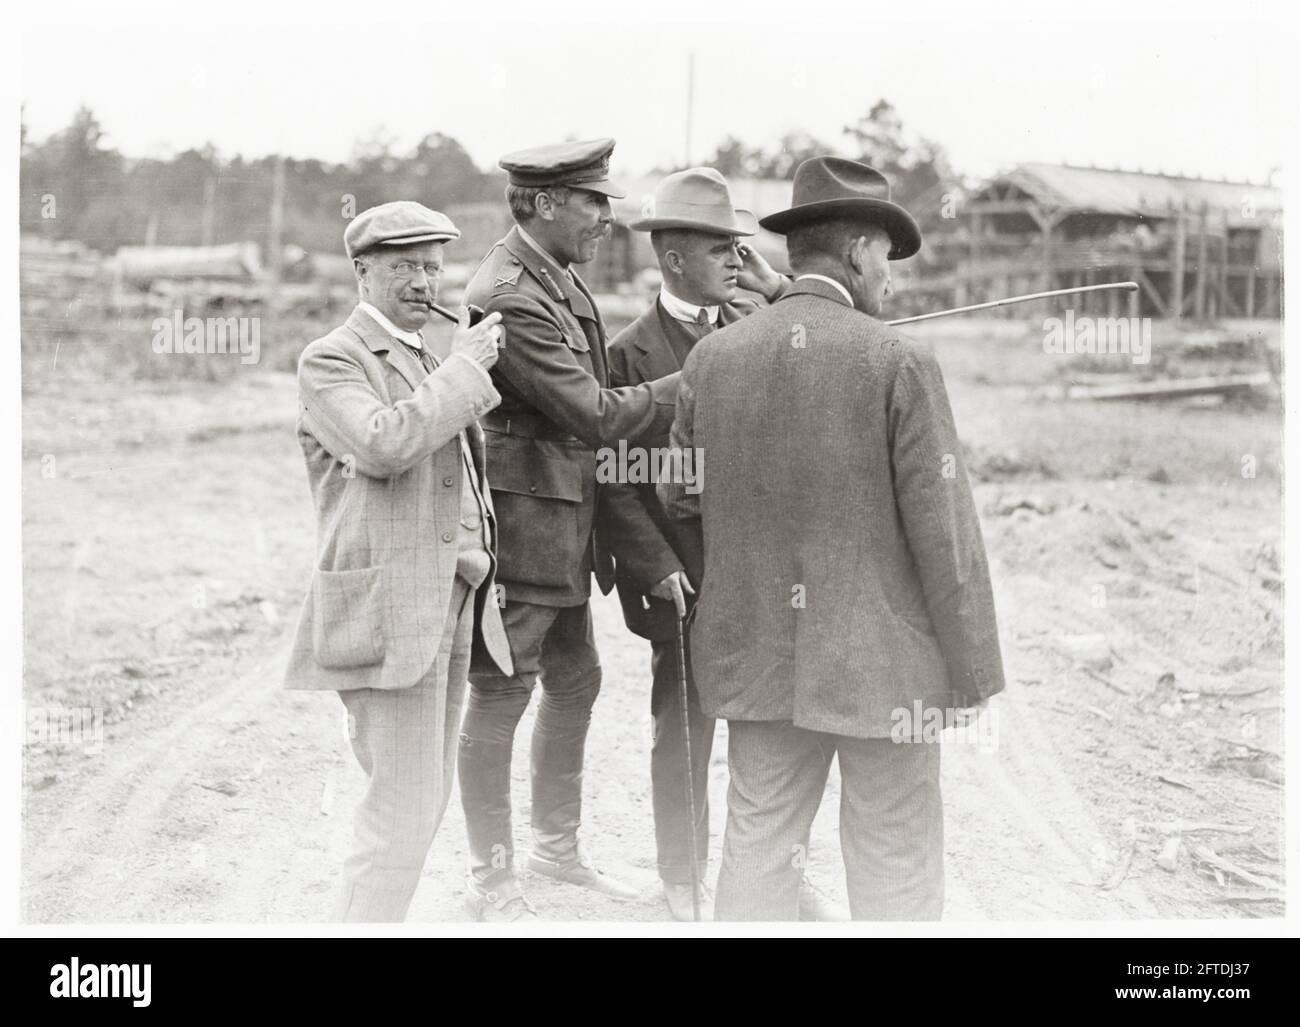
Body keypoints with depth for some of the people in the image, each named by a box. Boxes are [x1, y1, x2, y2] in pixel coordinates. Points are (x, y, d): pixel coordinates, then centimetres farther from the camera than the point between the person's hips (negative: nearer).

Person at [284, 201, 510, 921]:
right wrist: (463, 367, -15)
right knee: (404, 813, -12)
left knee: (423, 800, 13)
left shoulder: (426, 362, 21)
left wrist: (477, 548, 15)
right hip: (388, 610, -9)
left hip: (447, 605, 9)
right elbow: (383, 444, -24)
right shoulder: (332, 360, -5)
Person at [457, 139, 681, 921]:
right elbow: (597, 415, -21)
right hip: (520, 525, -10)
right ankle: (493, 883, 14)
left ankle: (558, 847, 37)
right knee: (501, 696, 1)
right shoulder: (509, 298, -21)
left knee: (576, 682, 19)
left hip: (566, 526, 10)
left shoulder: (560, 279, 11)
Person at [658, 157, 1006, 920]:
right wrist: (972, 671, -3)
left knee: (758, 854, 13)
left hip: (757, 656, 4)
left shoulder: (714, 357, 1)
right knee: (896, 872, 7)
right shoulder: (900, 362, -12)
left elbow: (679, 498, 11)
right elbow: (944, 533, -11)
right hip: (879, 660, -4)